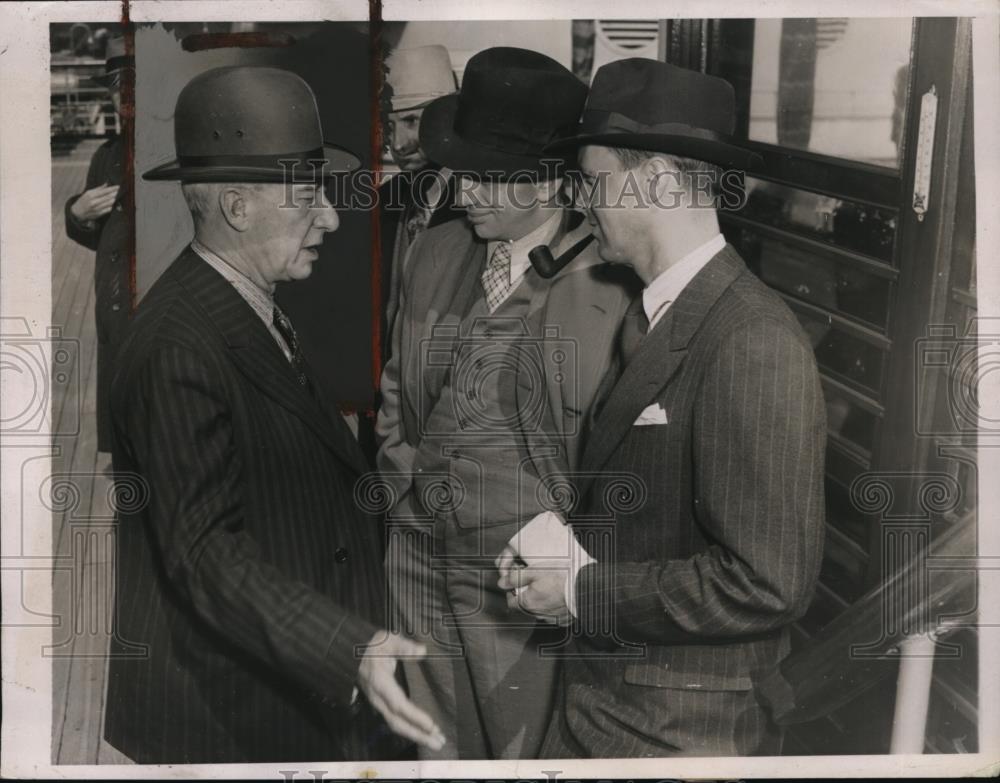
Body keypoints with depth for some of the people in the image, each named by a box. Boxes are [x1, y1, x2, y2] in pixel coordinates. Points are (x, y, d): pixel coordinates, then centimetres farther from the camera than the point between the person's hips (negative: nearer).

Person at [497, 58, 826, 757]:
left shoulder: (756, 342, -22)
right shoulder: (646, 319, 5)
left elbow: (768, 583, -24)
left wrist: (583, 591, -16)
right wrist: (561, 552, -2)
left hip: (684, 729, -7)